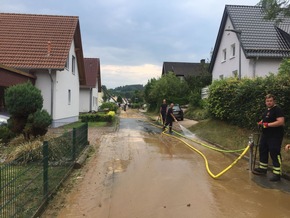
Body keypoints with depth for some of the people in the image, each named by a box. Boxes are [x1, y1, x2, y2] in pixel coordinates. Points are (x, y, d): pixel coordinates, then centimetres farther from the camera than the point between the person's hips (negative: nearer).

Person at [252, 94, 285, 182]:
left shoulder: (277, 110, -14)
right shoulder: (266, 110, 14)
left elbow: (281, 122, -26)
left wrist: (267, 124, -25)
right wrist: (261, 122, 5)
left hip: (275, 136, -10)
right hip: (265, 135, 10)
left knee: (275, 154, -7)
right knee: (262, 151, 16)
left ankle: (277, 173, 2)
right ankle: (263, 168, 31)